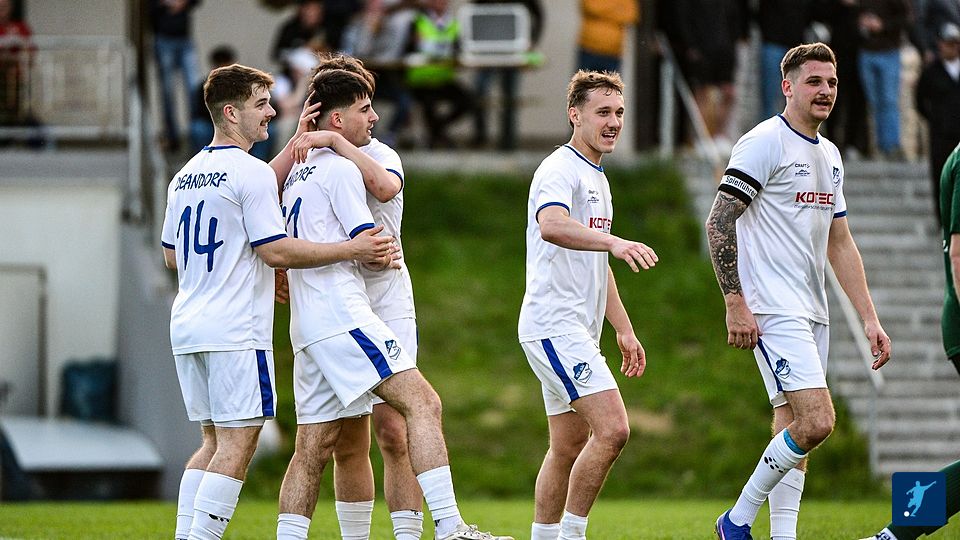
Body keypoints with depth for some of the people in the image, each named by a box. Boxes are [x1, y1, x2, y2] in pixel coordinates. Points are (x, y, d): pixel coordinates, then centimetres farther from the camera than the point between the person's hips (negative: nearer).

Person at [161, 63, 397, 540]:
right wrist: (351, 250, -8)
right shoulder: (252, 172, -10)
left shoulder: (185, 176, 15)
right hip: (236, 330, -8)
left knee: (215, 442, 14)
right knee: (237, 444, -6)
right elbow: (276, 250, -15)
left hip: (185, 325, 8)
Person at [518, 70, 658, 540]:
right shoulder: (560, 171, -11)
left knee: (569, 447, 9)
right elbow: (551, 226, -34)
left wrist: (624, 330, 28)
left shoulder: (596, 178, 20)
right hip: (554, 322, -10)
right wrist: (615, 243, -49)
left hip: (577, 329, 10)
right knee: (612, 428, -18)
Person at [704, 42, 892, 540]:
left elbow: (840, 244, 22)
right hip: (772, 311, -9)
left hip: (811, 313, 9)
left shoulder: (830, 156, 17)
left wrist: (869, 318, 16)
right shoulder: (764, 143, -9)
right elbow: (718, 222, -13)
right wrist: (735, 303, -19)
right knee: (816, 421, -17)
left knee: (793, 431, 4)